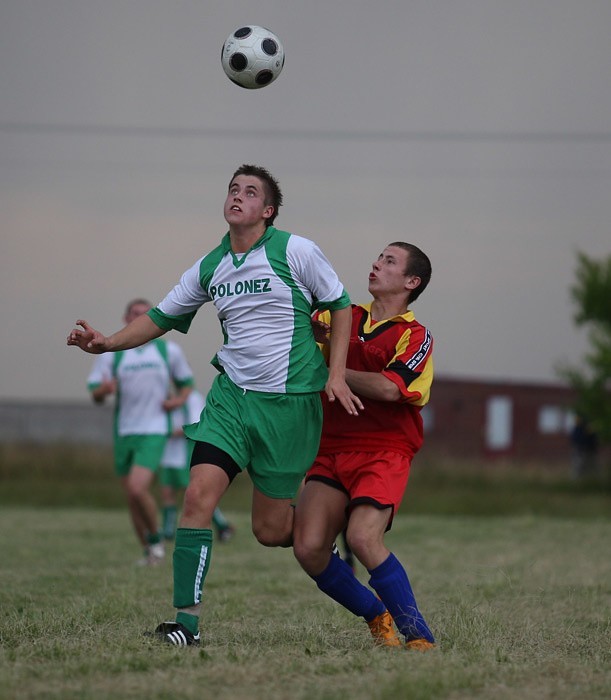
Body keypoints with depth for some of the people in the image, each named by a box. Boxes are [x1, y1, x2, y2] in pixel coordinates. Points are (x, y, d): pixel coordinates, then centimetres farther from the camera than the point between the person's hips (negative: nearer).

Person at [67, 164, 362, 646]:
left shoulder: (295, 252, -5)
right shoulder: (210, 268, 8)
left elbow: (340, 305, 3)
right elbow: (162, 317, 17)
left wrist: (336, 375, -6)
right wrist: (107, 343, 2)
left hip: (290, 399, -4)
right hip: (231, 392, 4)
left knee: (270, 530, -1)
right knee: (199, 494, -15)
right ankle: (188, 620, -13)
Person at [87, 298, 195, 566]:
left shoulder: (169, 350, 4)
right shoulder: (111, 354, 4)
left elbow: (185, 382, 18)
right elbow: (95, 395, 1)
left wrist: (179, 399, -4)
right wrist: (104, 390, -23)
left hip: (154, 432, -3)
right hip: (124, 432, 3)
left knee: (138, 488, -22)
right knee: (132, 497, 6)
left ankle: (155, 539, 1)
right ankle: (149, 553, 22)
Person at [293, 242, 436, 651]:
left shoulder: (415, 337, -1)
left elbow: (390, 388, -18)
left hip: (384, 452, -5)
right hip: (331, 450, 5)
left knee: (362, 537, -27)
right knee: (309, 548, -11)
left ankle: (420, 636, -14)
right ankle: (378, 617, 11)